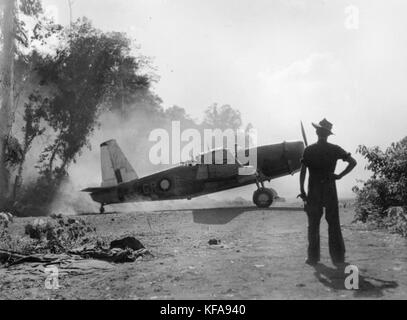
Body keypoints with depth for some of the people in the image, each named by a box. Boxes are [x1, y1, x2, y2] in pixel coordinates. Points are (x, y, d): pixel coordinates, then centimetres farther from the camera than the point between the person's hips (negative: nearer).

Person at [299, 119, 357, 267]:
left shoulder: (309, 150, -4)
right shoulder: (335, 149, 0)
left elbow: (302, 172, -6)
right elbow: (353, 162, -3)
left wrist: (302, 191, 0)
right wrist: (340, 176, 1)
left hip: (313, 191, -1)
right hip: (330, 190, 1)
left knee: (313, 225, 8)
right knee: (334, 224, 6)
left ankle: (313, 257, 11)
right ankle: (338, 258, 8)